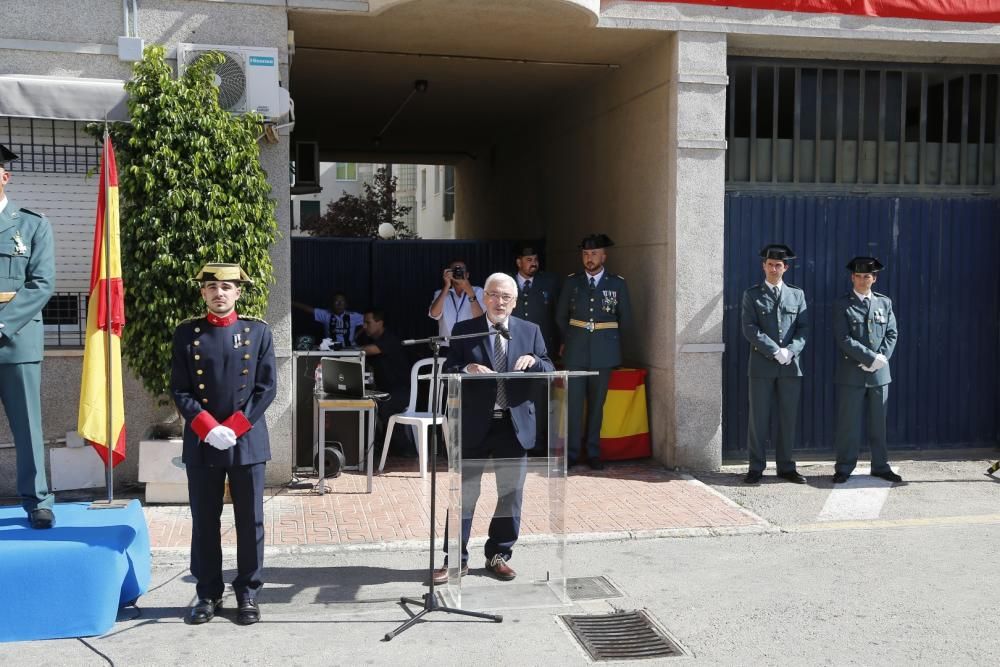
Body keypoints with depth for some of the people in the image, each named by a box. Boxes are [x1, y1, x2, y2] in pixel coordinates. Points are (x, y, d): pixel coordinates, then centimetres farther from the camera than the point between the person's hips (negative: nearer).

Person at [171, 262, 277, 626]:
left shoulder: (258, 331, 2)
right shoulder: (186, 333, 3)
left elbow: (267, 387, -2)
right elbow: (179, 390, 0)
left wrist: (233, 428, -11)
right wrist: (208, 428, -13)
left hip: (248, 440, 0)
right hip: (201, 443, 1)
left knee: (250, 522, 6)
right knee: (204, 522, 8)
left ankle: (248, 593, 18)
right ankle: (208, 593, 20)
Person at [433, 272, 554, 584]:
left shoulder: (530, 331, 8)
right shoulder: (464, 330, 2)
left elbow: (550, 373, 6)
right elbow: (447, 373, -1)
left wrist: (533, 360, -15)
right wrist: (467, 369, -22)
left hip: (515, 424, 2)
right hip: (475, 424, -2)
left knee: (511, 494, 9)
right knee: (464, 493, 3)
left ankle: (498, 555, 24)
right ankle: (456, 559, 14)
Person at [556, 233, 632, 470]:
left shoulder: (617, 283, 2)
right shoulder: (571, 282, 5)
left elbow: (625, 320, 9)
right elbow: (561, 316, 15)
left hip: (604, 352, 0)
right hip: (575, 352, 0)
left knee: (597, 404, 6)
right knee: (573, 402, -3)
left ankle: (593, 453, 15)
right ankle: (571, 453, 4)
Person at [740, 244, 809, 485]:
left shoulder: (797, 294, 13)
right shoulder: (752, 295, 5)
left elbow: (803, 328, 6)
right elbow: (749, 329, -6)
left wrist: (791, 351, -12)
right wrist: (775, 351, -14)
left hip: (791, 366, 2)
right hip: (762, 365, -2)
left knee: (788, 419, 6)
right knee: (759, 419, 0)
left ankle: (786, 467, 15)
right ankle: (756, 468, 7)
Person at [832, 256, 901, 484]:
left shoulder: (885, 303, 10)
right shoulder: (842, 305, -2)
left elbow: (892, 334, 7)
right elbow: (844, 339, -10)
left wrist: (881, 357, -9)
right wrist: (871, 358, -15)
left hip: (879, 372, 3)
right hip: (852, 373, -3)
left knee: (879, 423, 10)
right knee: (848, 423, 1)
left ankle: (881, 466, 19)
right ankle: (844, 468, 9)